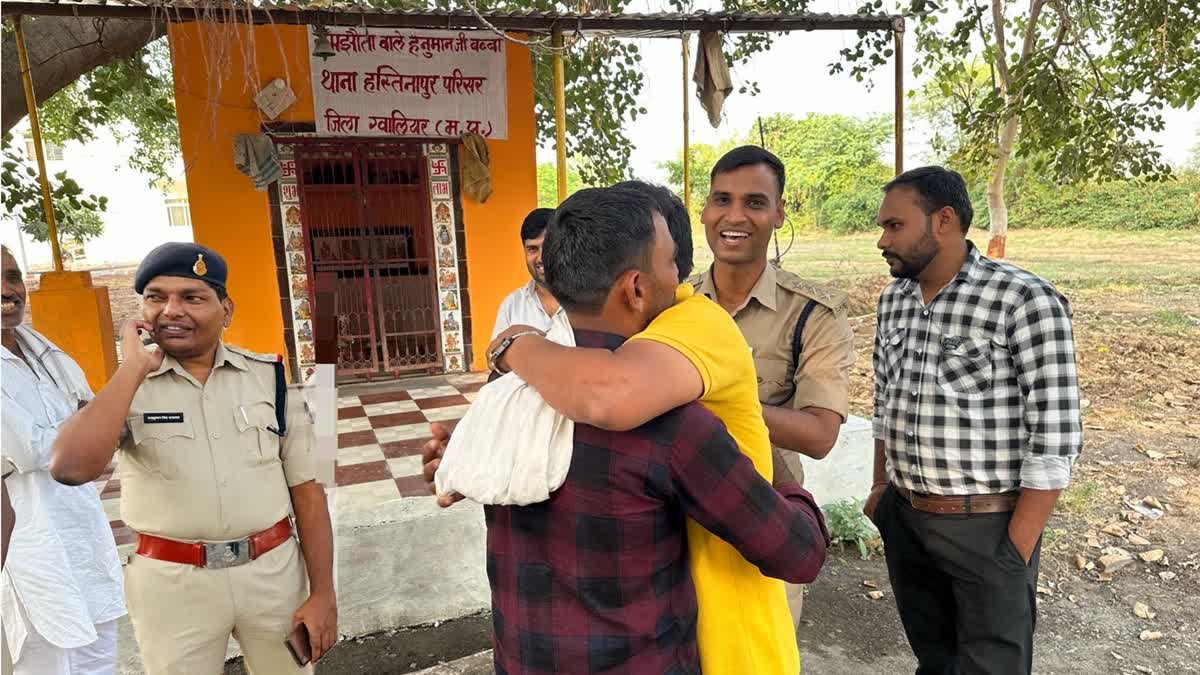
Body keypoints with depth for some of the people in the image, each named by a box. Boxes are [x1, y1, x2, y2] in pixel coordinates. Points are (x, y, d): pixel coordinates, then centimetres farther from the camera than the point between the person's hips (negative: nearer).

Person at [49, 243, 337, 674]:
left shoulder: (271, 377, -3)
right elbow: (70, 469, -23)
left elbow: (306, 490, -1)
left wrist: (322, 594, -3)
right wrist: (134, 368, -18)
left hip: (274, 570, 1)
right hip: (170, 582, 0)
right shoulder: (124, 387, -3)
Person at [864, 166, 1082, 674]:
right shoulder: (893, 300, 3)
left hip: (986, 527, -5)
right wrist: (880, 488, 11)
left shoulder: (1025, 300, -16)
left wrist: (1016, 550, -15)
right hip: (903, 520, 5)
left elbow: (1055, 438, -16)